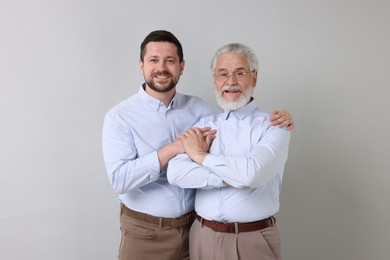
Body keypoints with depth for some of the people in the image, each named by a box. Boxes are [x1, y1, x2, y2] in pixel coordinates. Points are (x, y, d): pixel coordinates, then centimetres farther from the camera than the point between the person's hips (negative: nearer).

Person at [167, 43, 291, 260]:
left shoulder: (273, 126, -6)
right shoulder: (204, 126, 3)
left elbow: (253, 172, -24)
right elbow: (176, 173, -11)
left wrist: (201, 156, -11)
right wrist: (233, 177, -18)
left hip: (254, 240, -2)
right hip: (204, 236, 3)